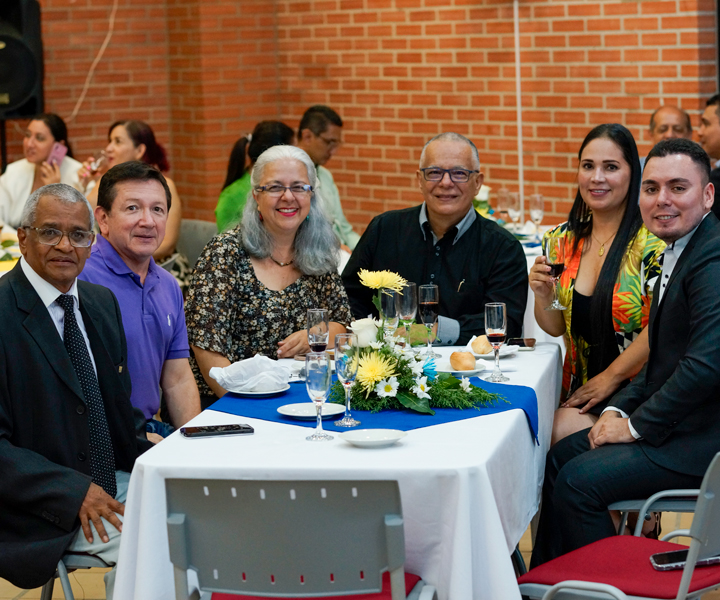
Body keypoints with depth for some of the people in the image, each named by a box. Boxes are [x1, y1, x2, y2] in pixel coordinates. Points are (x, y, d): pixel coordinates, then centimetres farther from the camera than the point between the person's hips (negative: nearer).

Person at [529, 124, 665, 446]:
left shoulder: (652, 241, -9)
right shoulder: (562, 240, 8)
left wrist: (610, 377, -12)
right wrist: (542, 295, -6)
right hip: (579, 389, 5)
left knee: (566, 432, -25)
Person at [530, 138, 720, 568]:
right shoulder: (678, 251, 13)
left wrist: (637, 424, -18)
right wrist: (620, 409, 4)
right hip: (674, 421, 11)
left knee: (579, 481, -15)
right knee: (560, 457, 14)